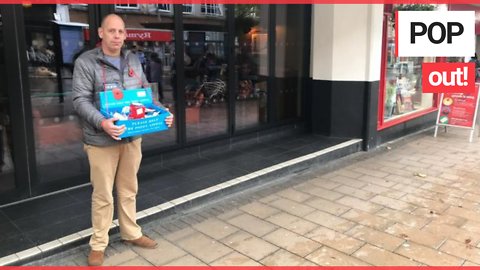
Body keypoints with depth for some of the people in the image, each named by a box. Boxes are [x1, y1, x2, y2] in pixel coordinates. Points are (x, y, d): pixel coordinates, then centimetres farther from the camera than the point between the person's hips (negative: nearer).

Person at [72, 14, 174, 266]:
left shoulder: (133, 60, 10)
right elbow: (81, 100, -14)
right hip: (101, 141, -5)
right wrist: (102, 122, -30)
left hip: (132, 137, 5)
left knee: (129, 190, 18)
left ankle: (131, 233, 35)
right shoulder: (86, 62, -7)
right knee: (103, 195, 5)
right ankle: (98, 244, 23)